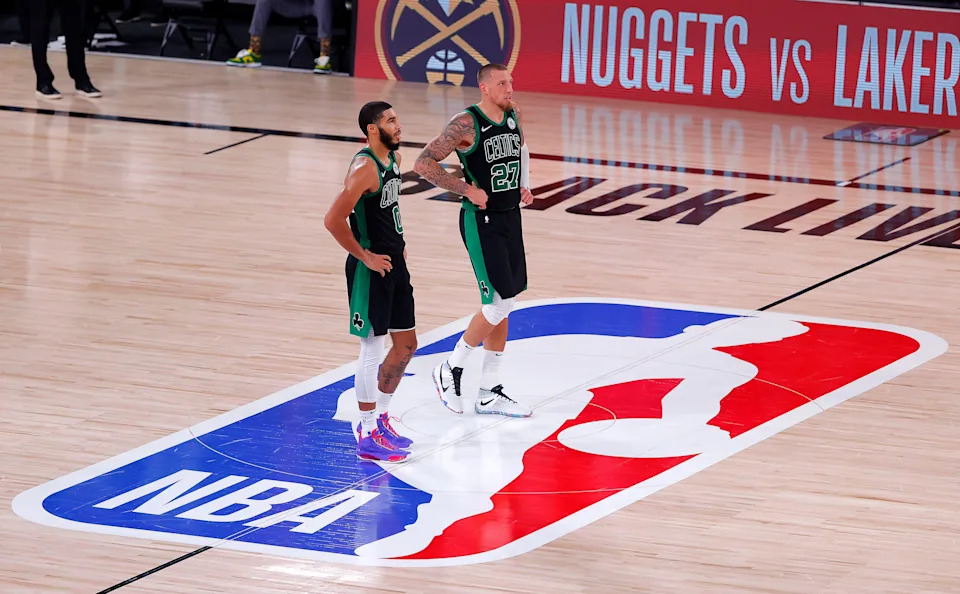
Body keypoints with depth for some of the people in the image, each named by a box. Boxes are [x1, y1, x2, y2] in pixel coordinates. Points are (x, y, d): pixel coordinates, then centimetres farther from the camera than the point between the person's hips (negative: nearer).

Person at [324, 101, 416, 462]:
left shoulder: (394, 158, 8)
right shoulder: (364, 168, -21)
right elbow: (333, 220, -25)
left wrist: (398, 244, 15)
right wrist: (365, 256, -17)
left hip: (394, 264, 9)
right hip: (370, 270, -9)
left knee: (406, 344, 15)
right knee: (372, 350, -3)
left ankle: (379, 418, 28)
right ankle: (368, 437, 5)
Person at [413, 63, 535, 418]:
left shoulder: (513, 114, 5)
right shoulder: (466, 124, -17)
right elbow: (424, 164, -19)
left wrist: (524, 185, 12)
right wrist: (467, 189, -19)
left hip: (510, 217, 8)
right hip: (481, 221, -8)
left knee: (502, 308, 10)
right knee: (499, 304, -11)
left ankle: (489, 394, 18)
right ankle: (451, 370, 8)